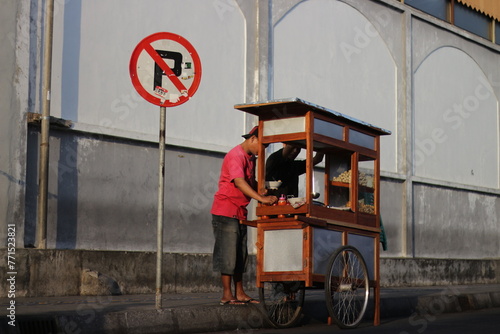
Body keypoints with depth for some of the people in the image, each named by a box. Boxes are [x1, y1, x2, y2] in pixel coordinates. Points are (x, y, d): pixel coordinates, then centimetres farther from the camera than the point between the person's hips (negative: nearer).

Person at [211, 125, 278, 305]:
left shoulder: (251, 158, 14)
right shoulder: (236, 155, -16)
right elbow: (239, 182, -28)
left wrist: (265, 192, 0)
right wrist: (261, 198, -35)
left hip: (240, 212, 10)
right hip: (226, 211, -10)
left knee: (240, 254, 10)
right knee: (228, 253, -7)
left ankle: (240, 293, 15)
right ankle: (227, 295, -4)